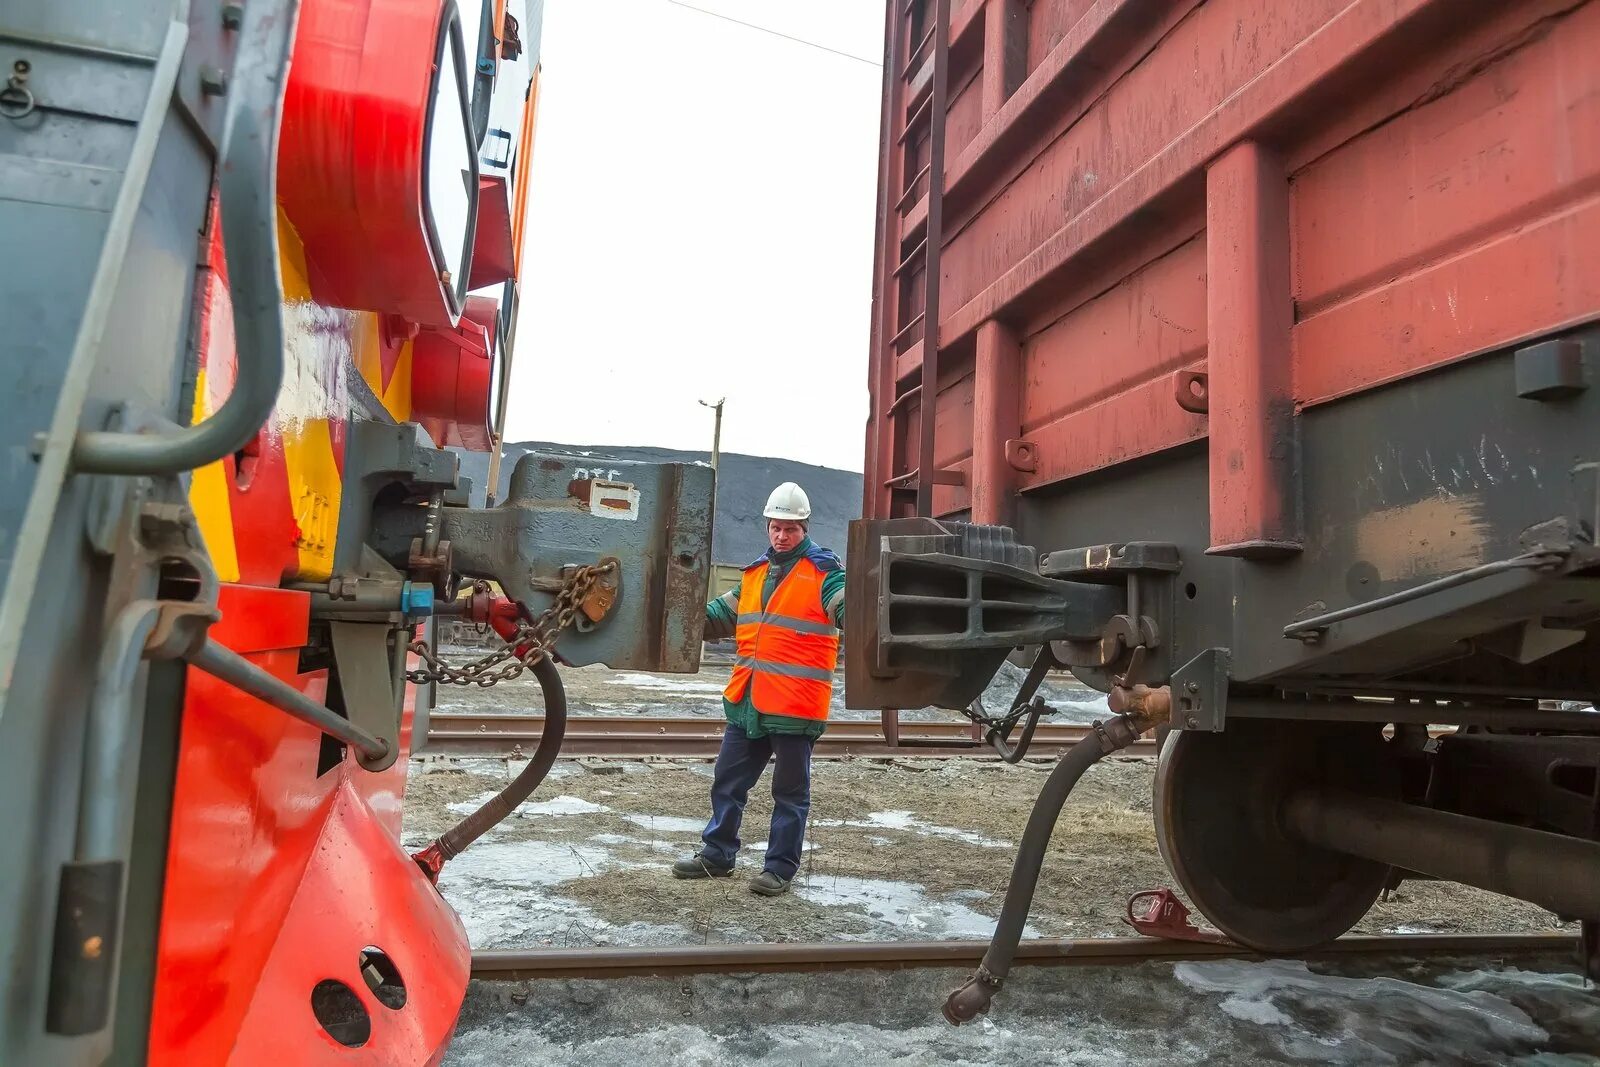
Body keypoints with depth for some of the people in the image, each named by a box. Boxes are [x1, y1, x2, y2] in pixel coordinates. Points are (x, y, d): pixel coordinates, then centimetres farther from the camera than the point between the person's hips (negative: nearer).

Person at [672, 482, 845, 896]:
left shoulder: (823, 571, -5)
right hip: (747, 700, 7)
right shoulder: (755, 572, 15)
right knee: (728, 781, 16)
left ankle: (780, 867, 20)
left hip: (795, 703, -6)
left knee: (790, 790, 7)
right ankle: (716, 854, 30)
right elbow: (721, 614, 23)